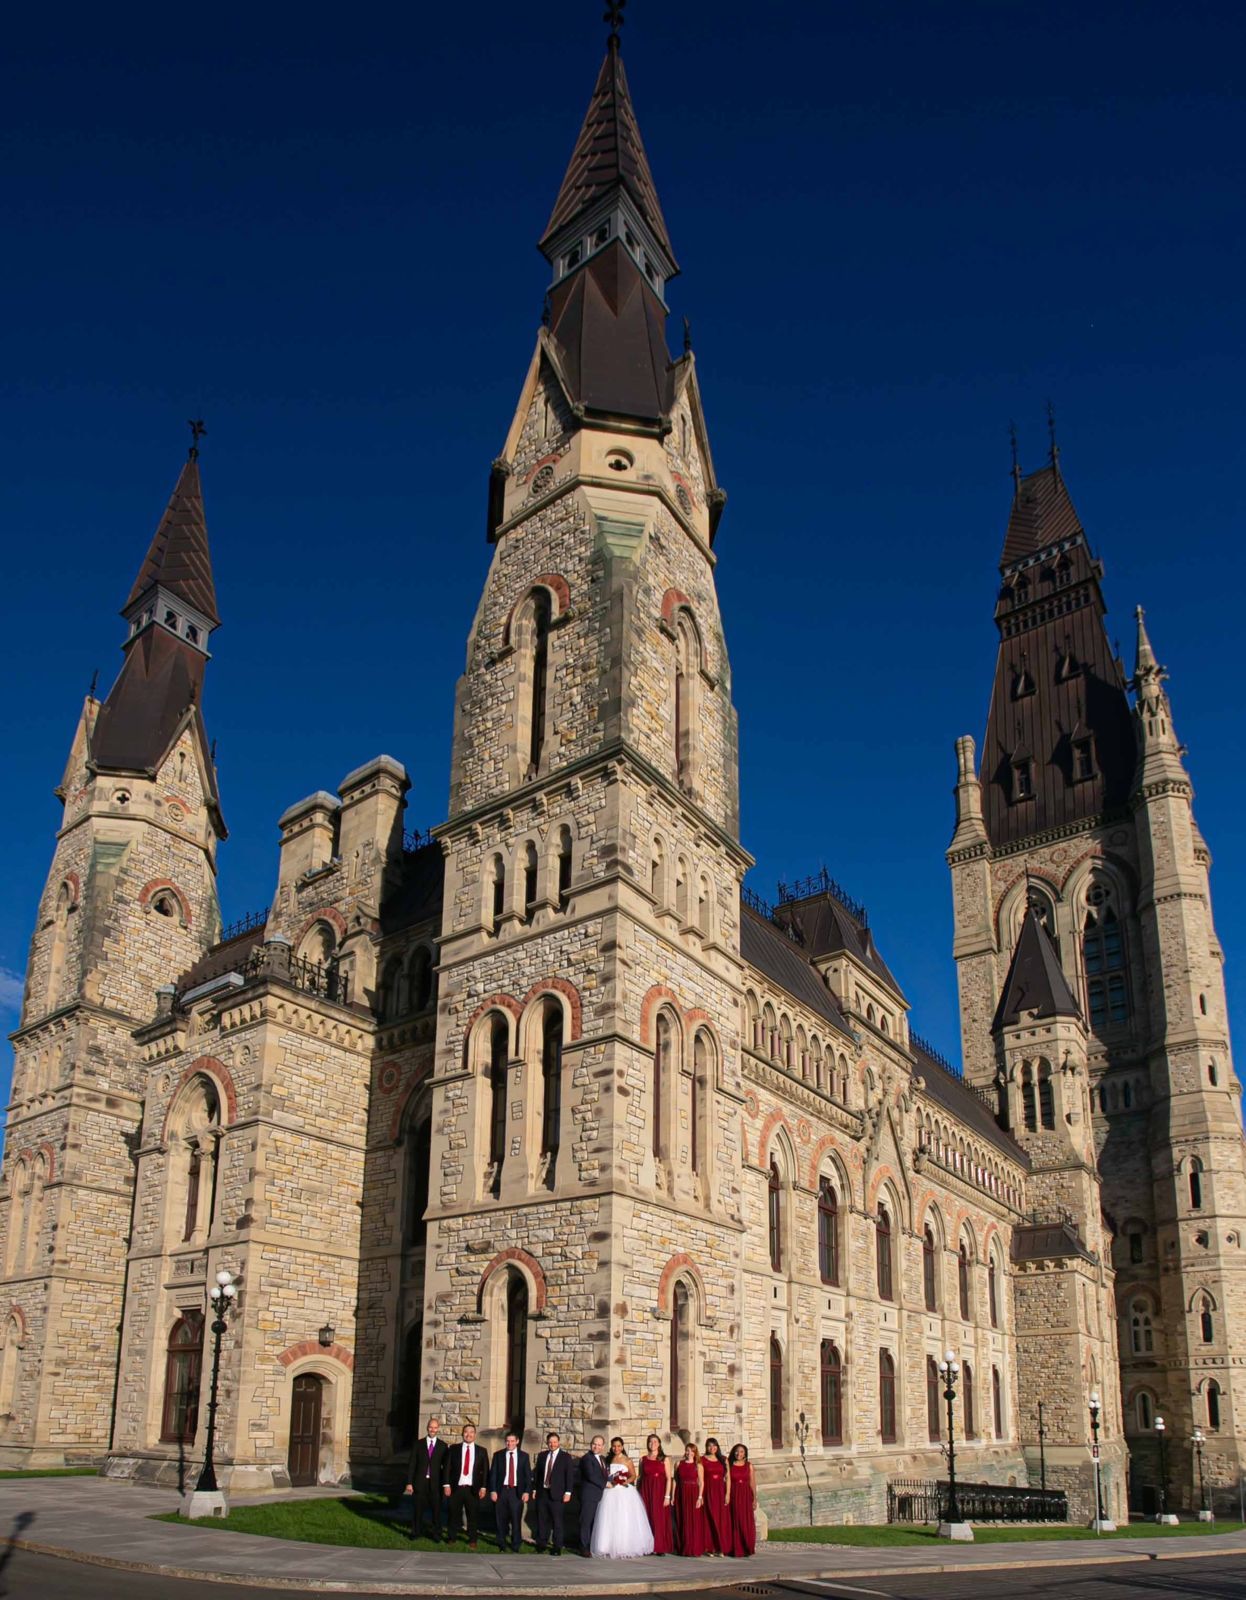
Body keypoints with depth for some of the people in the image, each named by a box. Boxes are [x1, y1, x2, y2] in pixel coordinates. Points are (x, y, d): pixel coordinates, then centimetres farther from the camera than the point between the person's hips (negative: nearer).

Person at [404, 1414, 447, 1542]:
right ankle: (415, 1533, 18)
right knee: (417, 1509, 4)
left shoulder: (442, 1445, 5)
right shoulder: (418, 1444, 5)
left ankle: (436, 1534, 14)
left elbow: (446, 1466, 5)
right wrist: (409, 1482, -3)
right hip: (420, 1482, 0)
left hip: (436, 1483, 0)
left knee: (436, 1510, 1)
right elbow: (412, 1464, 3)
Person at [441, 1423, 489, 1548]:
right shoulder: (453, 1449, 5)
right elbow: (446, 1467, 2)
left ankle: (472, 1541, 16)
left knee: (473, 1516, 4)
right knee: (453, 1514, 5)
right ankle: (451, 1538, 21)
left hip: (473, 1489, 0)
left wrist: (483, 1487, -4)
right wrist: (446, 1484, -6)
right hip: (455, 1488, 0)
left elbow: (485, 1471, 5)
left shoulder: (482, 1451, 7)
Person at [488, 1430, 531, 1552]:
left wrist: (527, 1491, -7)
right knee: (501, 1519, 4)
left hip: (517, 1491, 0)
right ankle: (502, 1544, 18)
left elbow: (528, 1475, 3)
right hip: (501, 1490, 0)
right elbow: (493, 1474, 3)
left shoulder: (524, 1456, 5)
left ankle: (515, 1546, 10)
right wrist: (493, 1491, -6)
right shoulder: (498, 1455, 5)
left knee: (516, 1519, 0)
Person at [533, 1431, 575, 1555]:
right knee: (542, 1520, 7)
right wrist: (534, 1489, 7)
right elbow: (537, 1473, 13)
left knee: (557, 1521, -1)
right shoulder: (542, 1456, 10)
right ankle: (541, 1545, 19)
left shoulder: (565, 1457, -1)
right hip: (542, 1492, 4)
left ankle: (557, 1548, 7)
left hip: (557, 1494, -4)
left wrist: (568, 1492, -11)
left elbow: (570, 1476, -4)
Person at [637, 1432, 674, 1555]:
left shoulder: (664, 1459, 3)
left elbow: (669, 1478, -2)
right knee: (648, 1519, -1)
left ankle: (661, 1548, 4)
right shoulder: (643, 1459, 9)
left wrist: (667, 1496, -10)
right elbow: (640, 1477, 9)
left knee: (660, 1518, -3)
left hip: (660, 1491, -2)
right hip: (646, 1492, 2)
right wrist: (639, 1494, 3)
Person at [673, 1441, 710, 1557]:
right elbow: (675, 1481, 7)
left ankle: (695, 1549, 2)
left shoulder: (698, 1465, 1)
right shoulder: (679, 1464, 7)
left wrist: (700, 1497, -12)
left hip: (693, 1494, -2)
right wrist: (673, 1496, 2)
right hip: (681, 1495, 2)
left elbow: (701, 1482, -3)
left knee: (695, 1522, -3)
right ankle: (683, 1548, 13)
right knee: (682, 1522, 5)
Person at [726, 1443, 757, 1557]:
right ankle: (735, 1550, 7)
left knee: (747, 1522, -1)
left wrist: (754, 1498, -1)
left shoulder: (749, 1465, 6)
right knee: (735, 1522, 0)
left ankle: (747, 1549, 9)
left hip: (746, 1496, 1)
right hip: (734, 1496, -1)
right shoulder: (730, 1466, 3)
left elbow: (753, 1483, 4)